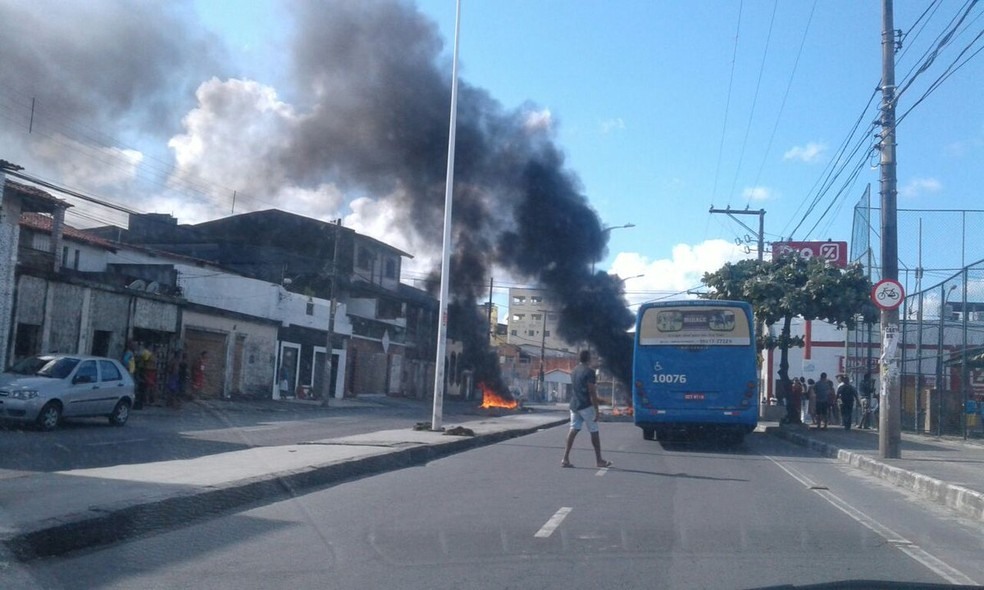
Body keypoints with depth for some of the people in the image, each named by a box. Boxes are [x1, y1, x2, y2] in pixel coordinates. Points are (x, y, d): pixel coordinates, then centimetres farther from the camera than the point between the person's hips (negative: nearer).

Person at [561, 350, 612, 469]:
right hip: (586, 406, -7)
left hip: (574, 405, 7)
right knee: (594, 432, 4)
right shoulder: (589, 371, -12)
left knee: (573, 430, 3)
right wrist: (596, 410, -15)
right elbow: (592, 392, -16)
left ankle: (565, 459, -7)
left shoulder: (574, 371, 13)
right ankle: (599, 460, 12)